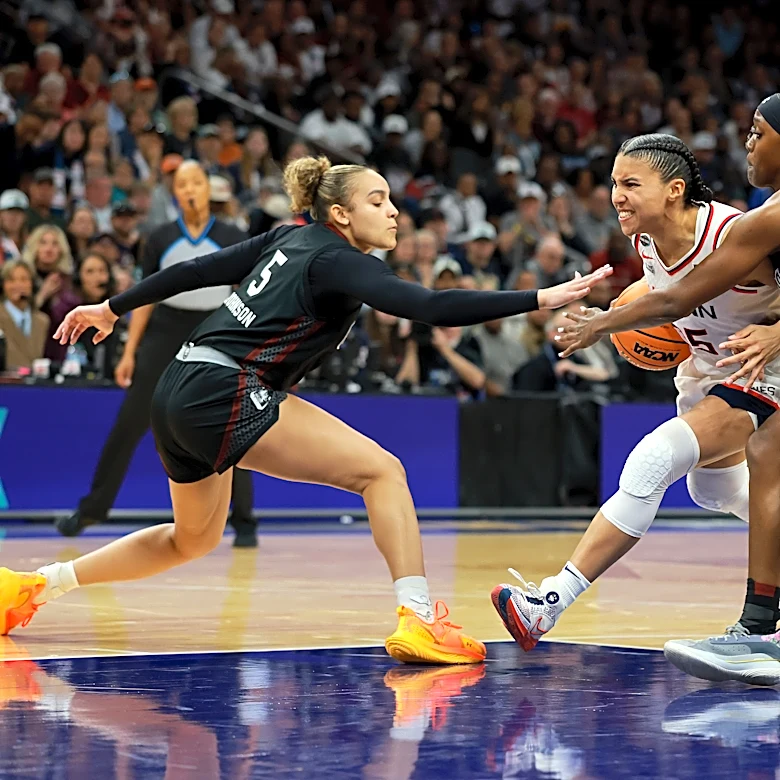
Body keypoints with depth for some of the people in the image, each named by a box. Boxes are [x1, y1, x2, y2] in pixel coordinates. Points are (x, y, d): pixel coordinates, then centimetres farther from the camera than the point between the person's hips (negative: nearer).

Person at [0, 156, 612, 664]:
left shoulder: (292, 240, 16)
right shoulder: (338, 261, -8)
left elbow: (195, 269, 21)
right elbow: (432, 307, -22)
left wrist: (113, 308, 32)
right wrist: (539, 299, -25)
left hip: (179, 396, 10)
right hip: (227, 395, -10)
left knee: (192, 539, 28)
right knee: (381, 469, -11)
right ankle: (418, 619, -23)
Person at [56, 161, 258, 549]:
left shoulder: (232, 239, 0)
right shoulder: (161, 239, 3)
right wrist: (129, 352, 3)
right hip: (165, 335, 1)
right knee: (127, 426, 1)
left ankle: (244, 523, 8)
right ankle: (91, 509, 12)